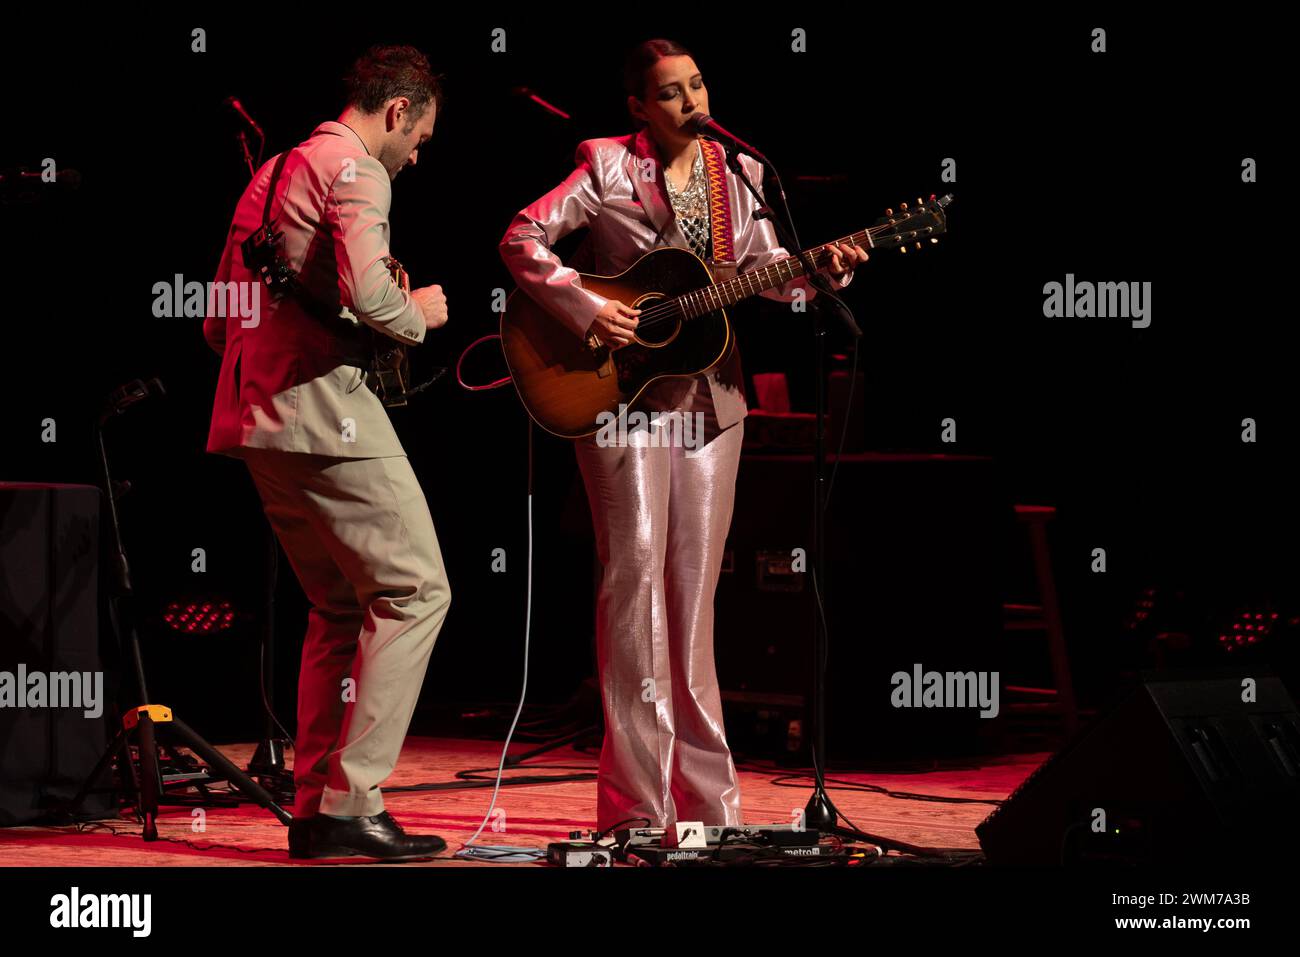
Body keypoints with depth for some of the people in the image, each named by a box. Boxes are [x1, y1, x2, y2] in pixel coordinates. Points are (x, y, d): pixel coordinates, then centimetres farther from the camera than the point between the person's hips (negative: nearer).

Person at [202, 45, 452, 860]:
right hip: (326, 403, -10)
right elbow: (366, 288, -23)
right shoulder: (357, 171, -6)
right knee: (416, 590, -6)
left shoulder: (273, 173, 23)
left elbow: (218, 322, 25)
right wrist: (417, 315, -4)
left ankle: (315, 807, 14)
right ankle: (352, 803, -12)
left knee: (344, 604, 17)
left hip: (256, 411, 10)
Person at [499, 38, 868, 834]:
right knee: (636, 570, -9)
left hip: (710, 395, 5)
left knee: (695, 585, 8)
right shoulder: (608, 168, -4)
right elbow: (523, 239, -9)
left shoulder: (737, 171, 11)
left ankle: (703, 789, 13)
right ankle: (637, 799, -6)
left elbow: (762, 265, 8)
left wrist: (823, 269, -10)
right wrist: (585, 308, -19)